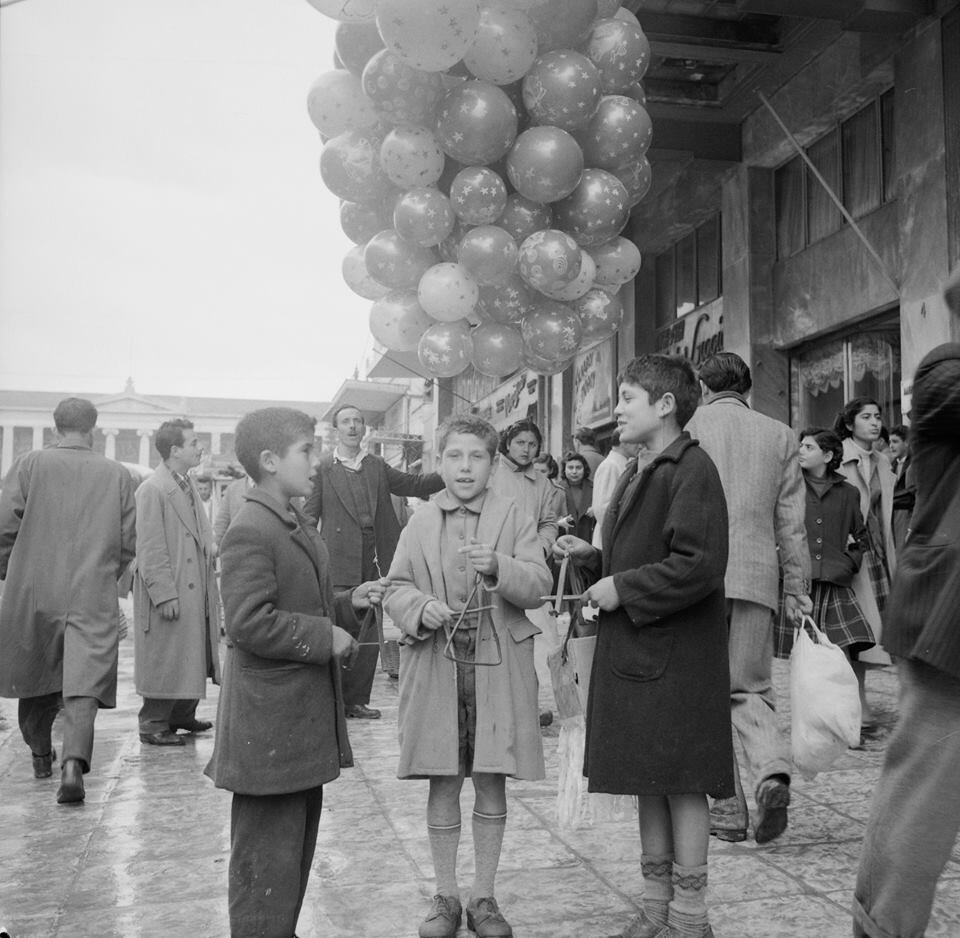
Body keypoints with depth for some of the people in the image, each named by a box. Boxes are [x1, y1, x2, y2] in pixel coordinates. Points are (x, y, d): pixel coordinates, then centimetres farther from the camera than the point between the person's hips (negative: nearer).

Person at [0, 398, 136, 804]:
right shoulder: (118, 475, 1)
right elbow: (128, 543, 3)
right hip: (94, 599, -1)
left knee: (34, 679, 20)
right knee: (84, 685, -3)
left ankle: (41, 756, 36)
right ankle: (73, 762, -21)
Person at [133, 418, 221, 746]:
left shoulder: (188, 485, 12)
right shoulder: (152, 490, -16)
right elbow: (150, 550, -18)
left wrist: (210, 547, 8)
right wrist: (164, 594, -20)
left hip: (196, 590, 9)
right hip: (170, 594, -9)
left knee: (192, 656, 16)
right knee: (164, 660, 0)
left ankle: (182, 715, 29)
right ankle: (153, 724, 12)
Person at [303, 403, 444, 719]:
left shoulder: (376, 466, 14)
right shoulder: (322, 468, 1)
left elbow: (414, 484, 12)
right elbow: (309, 516, 1)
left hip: (372, 562, 5)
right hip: (339, 565, -5)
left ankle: (357, 699, 19)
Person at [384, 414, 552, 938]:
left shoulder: (514, 519, 2)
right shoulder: (420, 524, 7)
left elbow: (538, 585, -7)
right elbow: (395, 589, 7)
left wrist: (499, 567, -25)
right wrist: (421, 607, -14)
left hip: (499, 665, -1)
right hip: (435, 664, 1)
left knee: (491, 783, 7)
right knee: (443, 784, 8)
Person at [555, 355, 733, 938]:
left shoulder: (692, 469, -13)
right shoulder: (641, 476, 16)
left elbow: (698, 566, -23)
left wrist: (623, 590, -17)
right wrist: (591, 557, 7)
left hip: (675, 659, -9)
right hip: (634, 654, 9)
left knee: (683, 785, 2)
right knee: (649, 784, 15)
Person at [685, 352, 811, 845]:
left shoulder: (688, 427, 1)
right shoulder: (779, 435, 9)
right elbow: (791, 521, 8)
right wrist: (796, 587, 13)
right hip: (758, 576, 3)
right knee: (751, 688, 15)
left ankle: (728, 810, 12)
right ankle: (772, 770, -11)